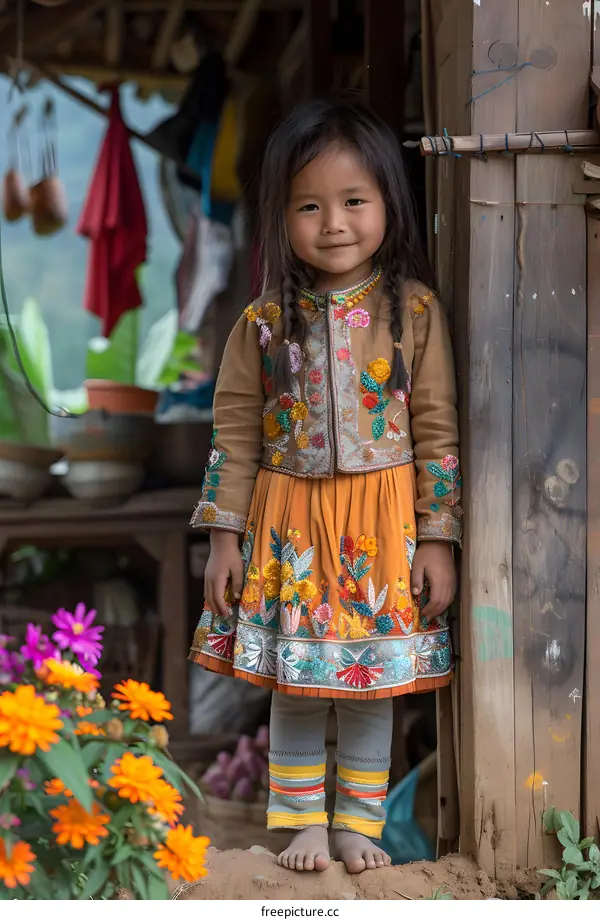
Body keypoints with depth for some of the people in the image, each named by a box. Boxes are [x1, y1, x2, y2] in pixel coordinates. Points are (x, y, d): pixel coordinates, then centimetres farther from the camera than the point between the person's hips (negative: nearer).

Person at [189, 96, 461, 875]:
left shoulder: (414, 311, -5)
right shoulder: (266, 321, -2)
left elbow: (437, 431, -4)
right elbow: (236, 433, 2)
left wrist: (438, 538, -5)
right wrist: (226, 534, -1)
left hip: (382, 525, -1)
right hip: (289, 522, 1)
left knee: (372, 680, 9)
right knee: (293, 680, 9)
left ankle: (359, 821, 25)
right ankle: (304, 820, 25)